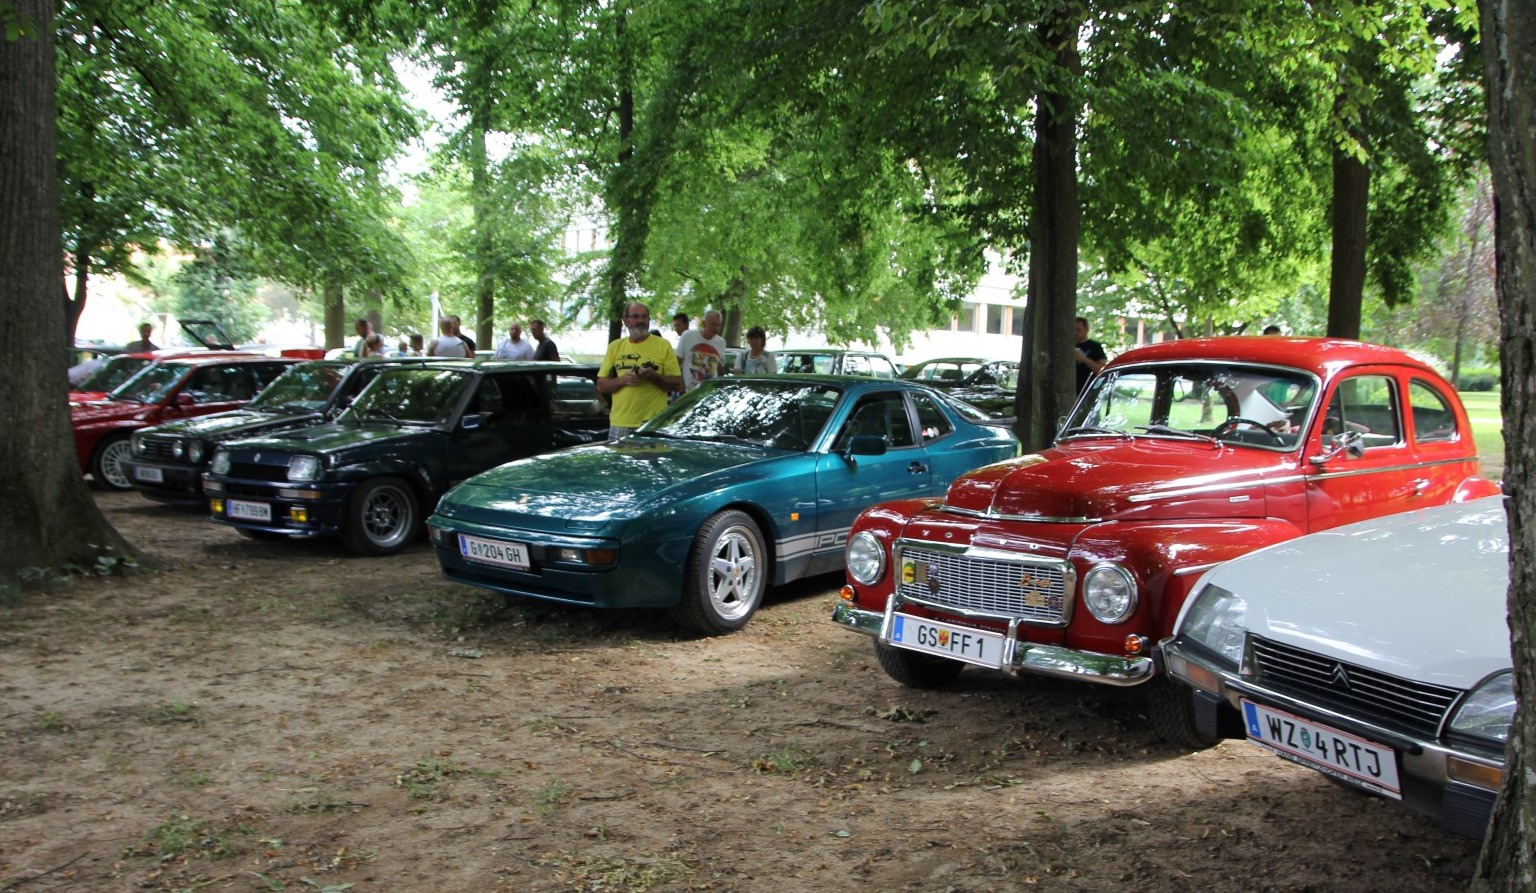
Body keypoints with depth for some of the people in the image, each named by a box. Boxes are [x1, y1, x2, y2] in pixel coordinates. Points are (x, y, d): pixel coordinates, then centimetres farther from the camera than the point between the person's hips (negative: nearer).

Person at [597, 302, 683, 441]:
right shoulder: (615, 347, 12)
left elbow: (678, 385, 1)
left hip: (654, 423, -2)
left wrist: (654, 376, -15)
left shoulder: (663, 345, 3)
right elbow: (601, 386, 10)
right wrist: (622, 380, -9)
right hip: (620, 423, 3)